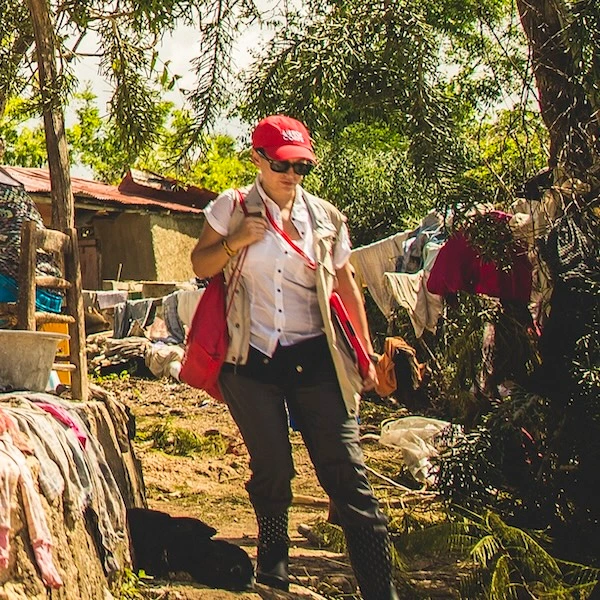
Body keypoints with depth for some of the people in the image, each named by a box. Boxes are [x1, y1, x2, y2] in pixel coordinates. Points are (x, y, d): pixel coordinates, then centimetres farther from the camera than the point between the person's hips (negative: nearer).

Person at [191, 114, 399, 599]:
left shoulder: (325, 218, 7)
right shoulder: (233, 209, 4)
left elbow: (347, 288, 14)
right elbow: (201, 266, 6)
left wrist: (367, 355, 14)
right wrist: (236, 242, -13)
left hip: (316, 359, 1)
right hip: (254, 360, 0)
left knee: (347, 474, -4)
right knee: (272, 470, 6)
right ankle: (273, 559, 33)